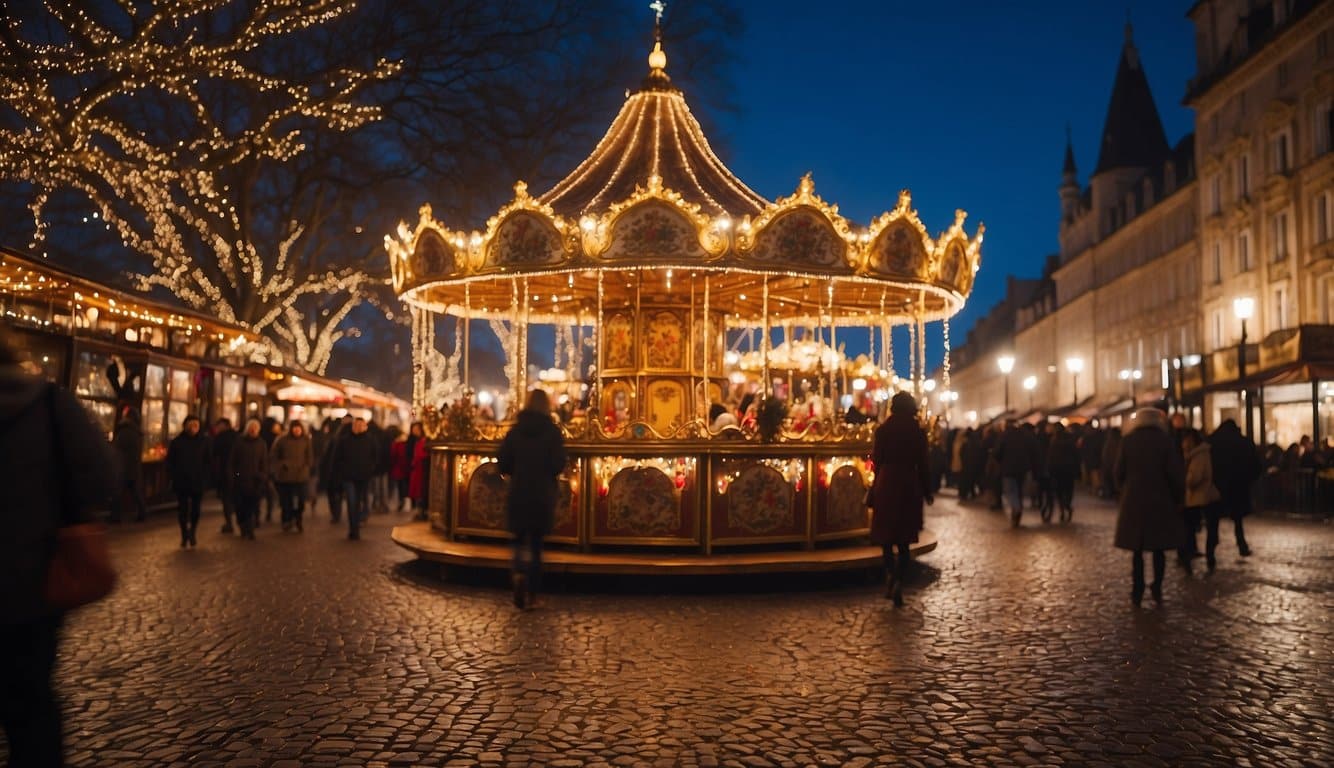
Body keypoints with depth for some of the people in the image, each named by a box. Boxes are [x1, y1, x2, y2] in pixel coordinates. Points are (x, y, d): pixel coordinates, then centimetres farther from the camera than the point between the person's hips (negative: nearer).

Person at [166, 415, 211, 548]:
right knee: (183, 509, 2)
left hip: (198, 482, 0)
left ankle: (192, 533, 21)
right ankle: (184, 536, 14)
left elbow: (209, 461, 6)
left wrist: (204, 475, -3)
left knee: (195, 509, 4)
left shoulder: (204, 441, 0)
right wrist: (173, 476, -3)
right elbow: (170, 461, 4)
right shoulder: (177, 442, -1)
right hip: (181, 482, 0)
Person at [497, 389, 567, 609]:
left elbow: (502, 462, -2)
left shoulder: (515, 430, 0)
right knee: (536, 542, 10)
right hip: (543, 495, -1)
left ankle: (520, 574, -17)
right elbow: (558, 465, -12)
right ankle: (532, 594, 11)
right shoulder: (552, 432, -7)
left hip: (518, 494, 1)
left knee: (521, 540, 12)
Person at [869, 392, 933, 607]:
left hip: (886, 484, -1)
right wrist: (926, 490, 10)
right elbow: (923, 463, 1)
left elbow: (876, 458, -1)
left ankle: (890, 574, -1)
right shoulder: (918, 431, -3)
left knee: (886, 535, 15)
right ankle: (898, 582, -3)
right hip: (910, 486, 1)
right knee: (904, 540, 8)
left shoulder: (883, 429, -5)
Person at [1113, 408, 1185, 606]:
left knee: (1137, 549, 7)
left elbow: (1118, 472, -2)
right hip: (1161, 503, 0)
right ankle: (1157, 589, 9)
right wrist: (1178, 498, 5)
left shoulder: (1128, 441, -3)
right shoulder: (1165, 440, -5)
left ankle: (1137, 592, 7)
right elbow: (1176, 473, -7)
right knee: (1158, 549, 11)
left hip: (1134, 502, 0)